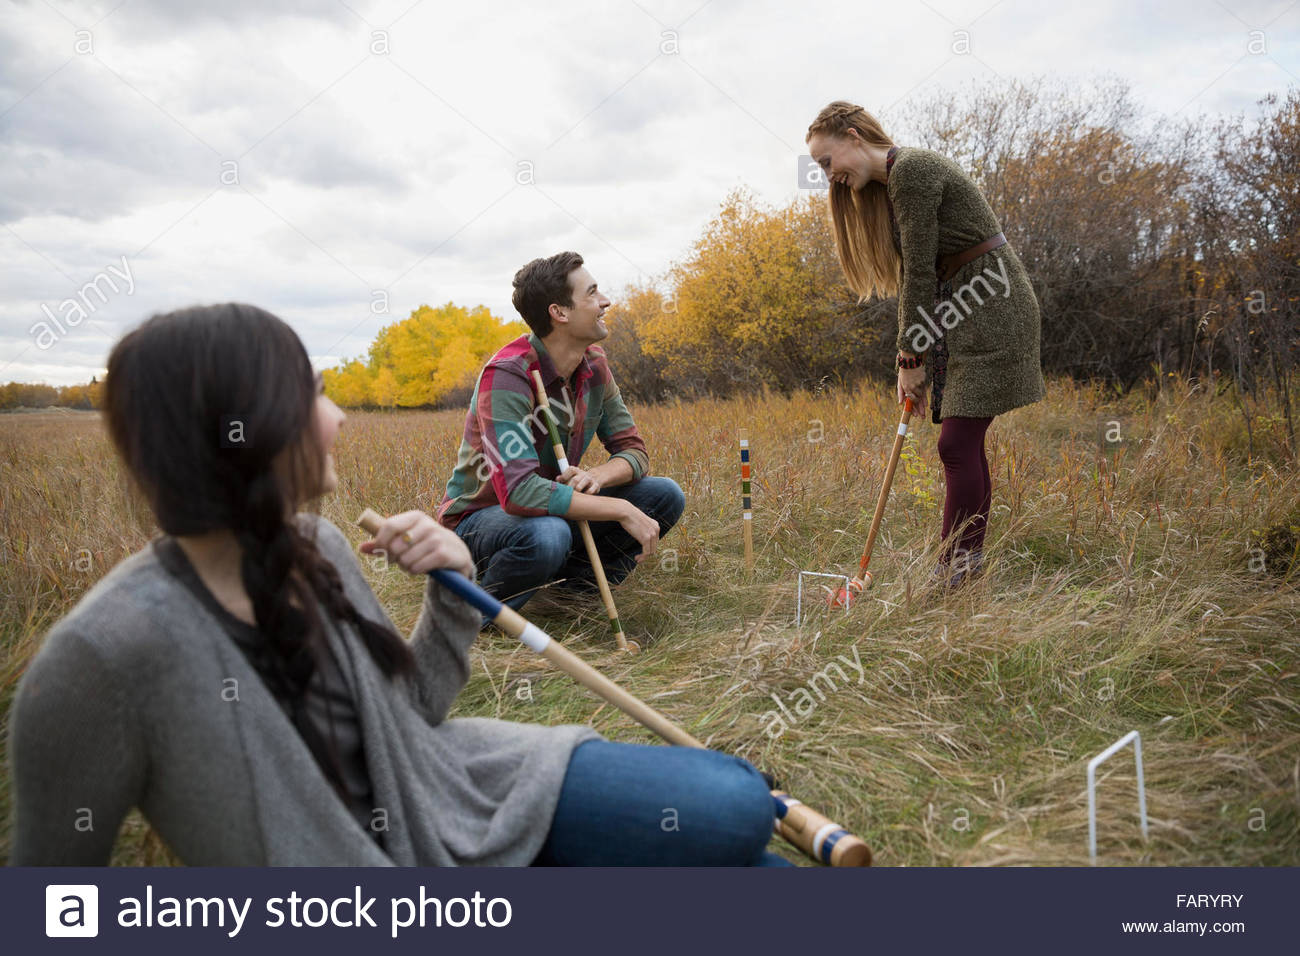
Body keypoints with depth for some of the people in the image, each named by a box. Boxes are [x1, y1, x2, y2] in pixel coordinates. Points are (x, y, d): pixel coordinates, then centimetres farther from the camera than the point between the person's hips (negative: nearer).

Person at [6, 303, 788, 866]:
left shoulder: (318, 550, -4)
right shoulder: (107, 650, -25)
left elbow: (414, 710, 6)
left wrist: (454, 585, -8)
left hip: (462, 793, 6)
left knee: (736, 806, -9)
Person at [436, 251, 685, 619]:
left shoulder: (593, 362, -3)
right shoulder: (507, 375, -27)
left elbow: (632, 450, 1)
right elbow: (518, 491, -38)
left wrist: (596, 476, -23)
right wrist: (621, 510, -33)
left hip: (554, 508, 7)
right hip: (479, 517, -7)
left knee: (666, 495, -7)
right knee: (547, 534, -40)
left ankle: (573, 584, 5)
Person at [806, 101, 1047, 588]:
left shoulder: (911, 169, -14)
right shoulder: (888, 184, 16)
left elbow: (920, 269, -16)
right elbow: (912, 274, 14)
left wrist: (911, 357, -11)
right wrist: (911, 357, 8)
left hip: (992, 310, -10)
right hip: (961, 313, 10)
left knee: (957, 444, -12)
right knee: (964, 444, 8)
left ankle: (952, 573, -6)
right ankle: (967, 567, 13)